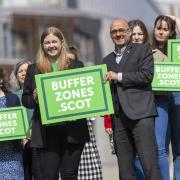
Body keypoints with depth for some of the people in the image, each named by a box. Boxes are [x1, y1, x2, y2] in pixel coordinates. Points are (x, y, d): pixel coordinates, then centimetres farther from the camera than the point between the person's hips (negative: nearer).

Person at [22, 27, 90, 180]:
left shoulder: (76, 66, 9)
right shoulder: (34, 70, 11)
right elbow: (25, 99, 14)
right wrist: (34, 98, -8)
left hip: (72, 129, 0)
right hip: (46, 131, 0)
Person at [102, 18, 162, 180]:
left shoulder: (143, 50, 7)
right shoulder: (107, 60, 23)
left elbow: (147, 75, -8)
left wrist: (118, 76, -6)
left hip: (140, 114, -5)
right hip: (119, 118, 5)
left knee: (150, 165, -13)